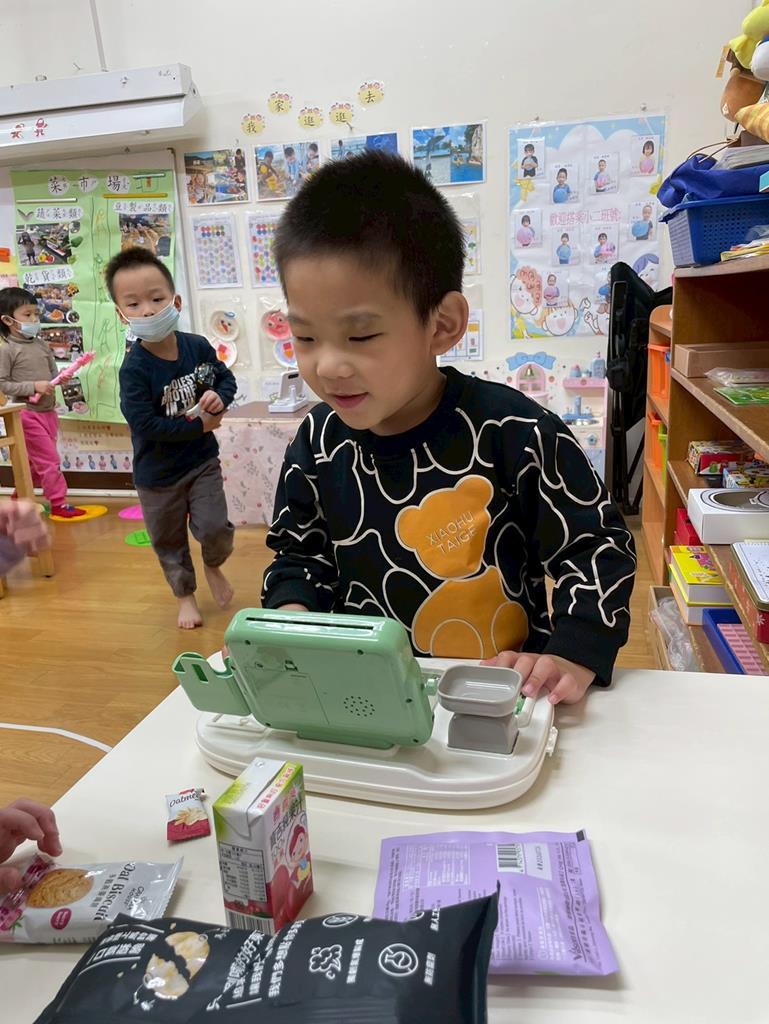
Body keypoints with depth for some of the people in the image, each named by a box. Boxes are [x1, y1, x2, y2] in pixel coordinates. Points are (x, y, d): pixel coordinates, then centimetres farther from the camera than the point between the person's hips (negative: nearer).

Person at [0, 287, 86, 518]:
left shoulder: (42, 345, 7)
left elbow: (53, 372, 14)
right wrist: (34, 387, -21)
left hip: (48, 410, 7)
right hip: (27, 413, -7)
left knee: (38, 460, 18)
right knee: (49, 459, -5)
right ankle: (58, 503, 4)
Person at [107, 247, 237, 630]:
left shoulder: (198, 347, -9)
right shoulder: (134, 369, -22)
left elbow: (226, 378, 7)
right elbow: (145, 423, -27)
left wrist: (219, 398, -16)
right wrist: (201, 426, -23)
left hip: (202, 461, 2)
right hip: (157, 472, -2)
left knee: (214, 529, -5)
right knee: (168, 540, 14)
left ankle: (213, 566, 32)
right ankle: (185, 595, 38)